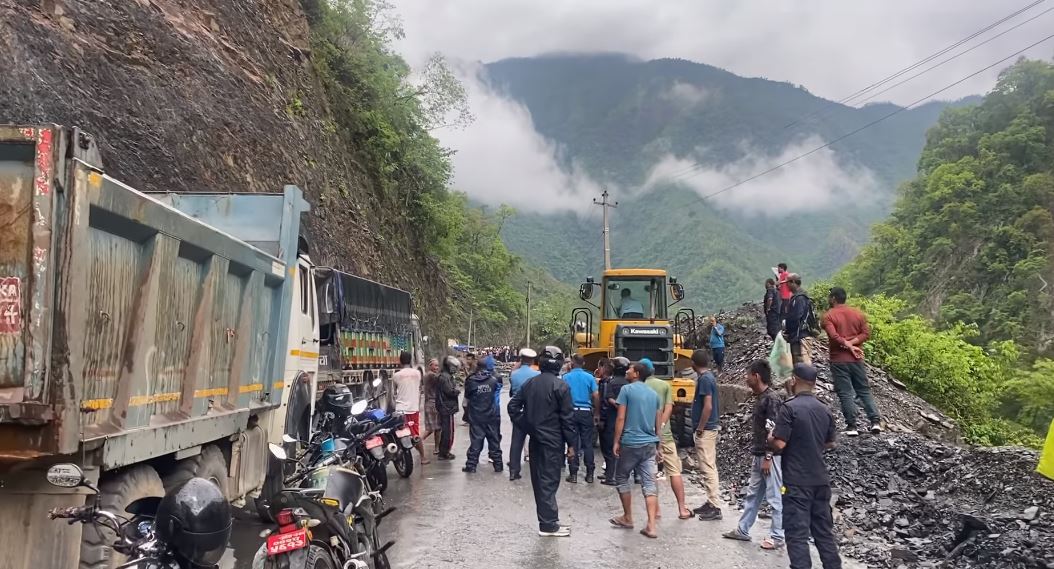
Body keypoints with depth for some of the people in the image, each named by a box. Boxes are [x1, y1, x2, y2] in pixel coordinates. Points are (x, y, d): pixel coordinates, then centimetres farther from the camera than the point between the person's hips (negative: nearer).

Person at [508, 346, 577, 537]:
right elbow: (567, 417, -13)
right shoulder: (560, 386, -13)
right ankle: (548, 525, 1)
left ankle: (548, 516, 25)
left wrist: (527, 426, 9)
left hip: (535, 439, 6)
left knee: (539, 479, 13)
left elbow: (513, 407, 5)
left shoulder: (530, 383, 6)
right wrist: (571, 444, -7)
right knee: (549, 481, -3)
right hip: (553, 441, -6)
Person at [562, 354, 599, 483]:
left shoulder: (566, 377, -2)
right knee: (587, 444, 6)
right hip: (586, 412, 1)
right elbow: (596, 396, -2)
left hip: (571, 412, -1)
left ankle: (573, 474, 6)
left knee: (573, 443, 4)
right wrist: (596, 413, 5)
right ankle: (590, 474, 9)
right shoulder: (590, 377, 1)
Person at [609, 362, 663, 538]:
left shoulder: (627, 390, -6)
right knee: (649, 483, 1)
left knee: (622, 479, 13)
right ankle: (651, 525, -7)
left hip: (630, 443, -5)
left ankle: (628, 518, 20)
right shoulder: (654, 394, 12)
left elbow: (620, 418, -10)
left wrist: (616, 441, -4)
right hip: (649, 444, 5)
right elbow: (658, 422, 16)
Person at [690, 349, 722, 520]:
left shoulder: (704, 379, -17)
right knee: (709, 467, 15)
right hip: (710, 428, 10)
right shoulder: (709, 377, 12)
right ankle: (711, 502, 23)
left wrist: (700, 429, -17)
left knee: (708, 468, -7)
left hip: (705, 430, -10)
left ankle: (715, 508, -5)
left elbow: (708, 407, -22)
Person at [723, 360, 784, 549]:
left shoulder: (771, 399, -17)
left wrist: (768, 458, -20)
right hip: (759, 455, 10)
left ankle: (777, 537, 9)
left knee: (775, 497, 0)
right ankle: (742, 530, 25)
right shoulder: (760, 397, 11)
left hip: (770, 456, -10)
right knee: (753, 494, 16)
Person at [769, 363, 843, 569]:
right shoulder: (824, 410, 6)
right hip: (820, 479, 6)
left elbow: (779, 444, -18)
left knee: (797, 534, -3)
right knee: (824, 531, 15)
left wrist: (770, 438, 2)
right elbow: (830, 443, 17)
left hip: (796, 481, -6)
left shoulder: (790, 407, -14)